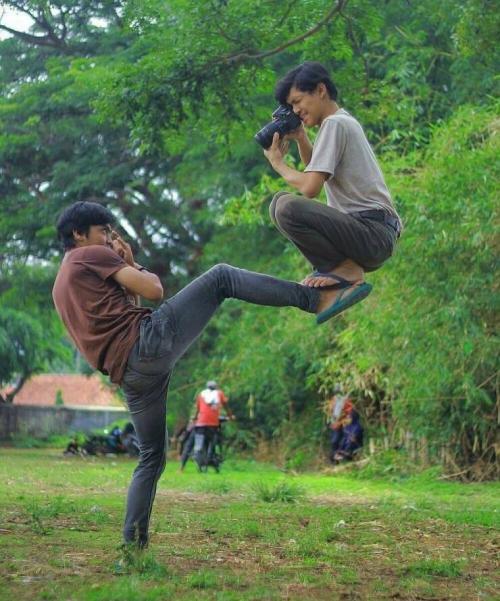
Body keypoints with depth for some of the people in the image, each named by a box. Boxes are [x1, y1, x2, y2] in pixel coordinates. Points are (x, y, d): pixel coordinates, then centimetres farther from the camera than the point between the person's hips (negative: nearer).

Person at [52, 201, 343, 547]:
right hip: (149, 340, -8)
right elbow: (154, 290, -1)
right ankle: (314, 298, -12)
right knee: (221, 278, -2)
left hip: (130, 373, 8)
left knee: (152, 457, 19)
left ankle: (133, 542, 13)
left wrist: (122, 266, 29)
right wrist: (130, 264, 17)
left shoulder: (61, 287, 29)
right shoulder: (91, 255, 4)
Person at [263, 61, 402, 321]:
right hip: (373, 233, 10)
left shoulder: (334, 124, -9)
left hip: (374, 233, -10)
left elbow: (310, 188, -16)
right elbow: (317, 173, 32)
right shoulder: (344, 121, 20)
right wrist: (300, 138, 16)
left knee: (287, 207, -28)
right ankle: (347, 267, 5)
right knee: (280, 204, 19)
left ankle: (346, 271, -12)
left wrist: (278, 162, 1)